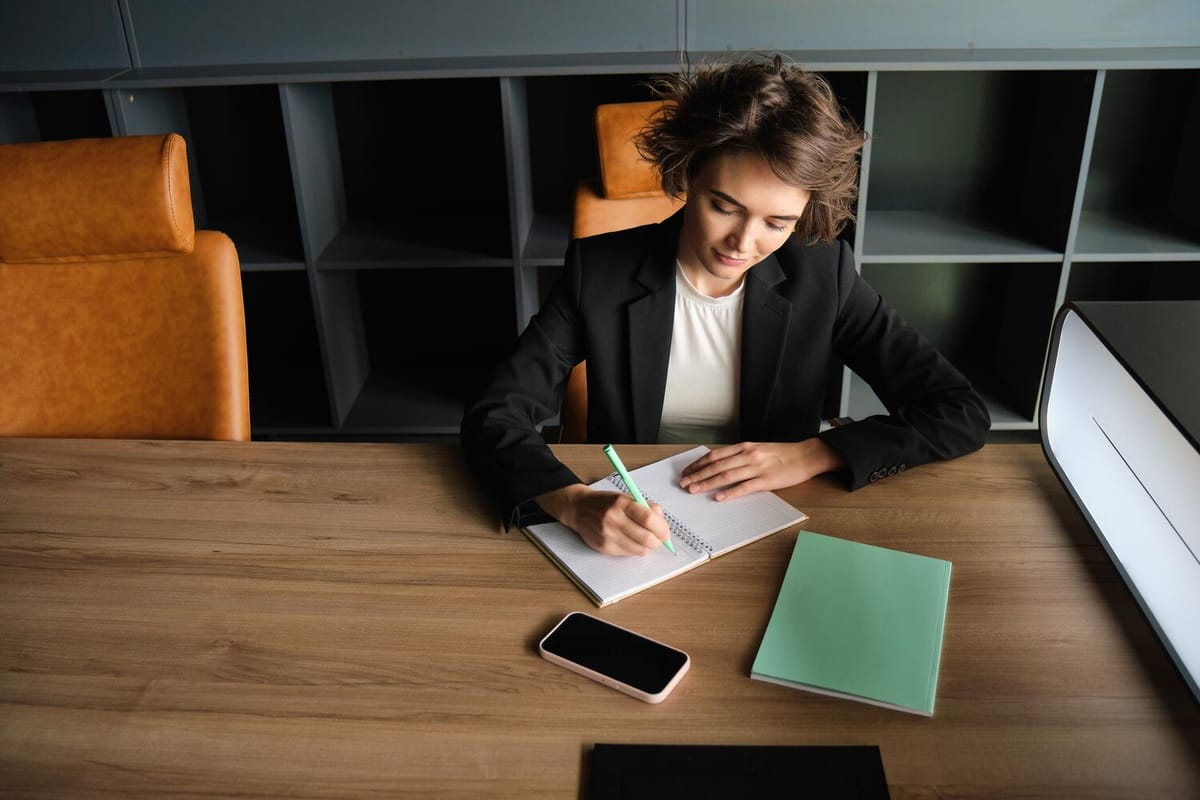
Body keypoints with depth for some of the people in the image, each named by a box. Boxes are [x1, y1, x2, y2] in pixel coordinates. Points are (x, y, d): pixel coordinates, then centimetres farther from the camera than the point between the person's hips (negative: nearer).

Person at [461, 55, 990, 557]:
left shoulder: (822, 275, -8)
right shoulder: (599, 271, -10)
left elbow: (962, 414, -7)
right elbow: (493, 416, -13)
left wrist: (812, 454, -19)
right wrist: (575, 503, -32)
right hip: (629, 531, 0)